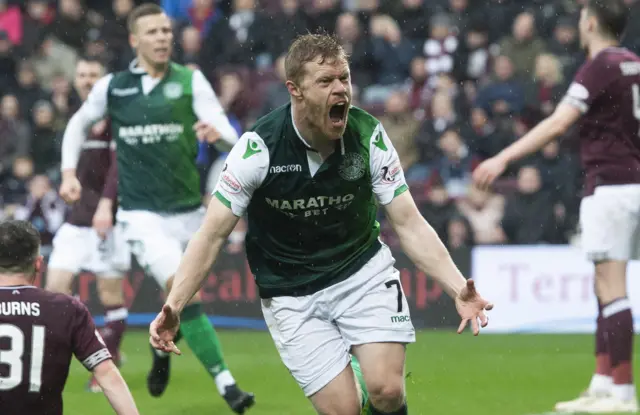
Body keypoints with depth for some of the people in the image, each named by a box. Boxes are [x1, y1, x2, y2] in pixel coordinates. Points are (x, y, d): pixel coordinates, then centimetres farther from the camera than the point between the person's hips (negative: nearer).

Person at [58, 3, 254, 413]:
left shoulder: (191, 81, -2)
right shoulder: (112, 86, 1)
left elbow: (230, 138, -11)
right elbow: (79, 123, 20)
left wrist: (217, 131, -35)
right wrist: (69, 172, 8)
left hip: (189, 211, 2)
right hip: (143, 214, -2)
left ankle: (162, 348, 47)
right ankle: (225, 382, -18)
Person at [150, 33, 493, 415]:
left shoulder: (369, 136, -13)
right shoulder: (259, 147, -19)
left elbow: (410, 224, -8)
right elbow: (213, 234, -13)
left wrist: (458, 289, -21)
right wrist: (173, 307, -24)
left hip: (364, 270, 2)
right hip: (292, 293, -2)